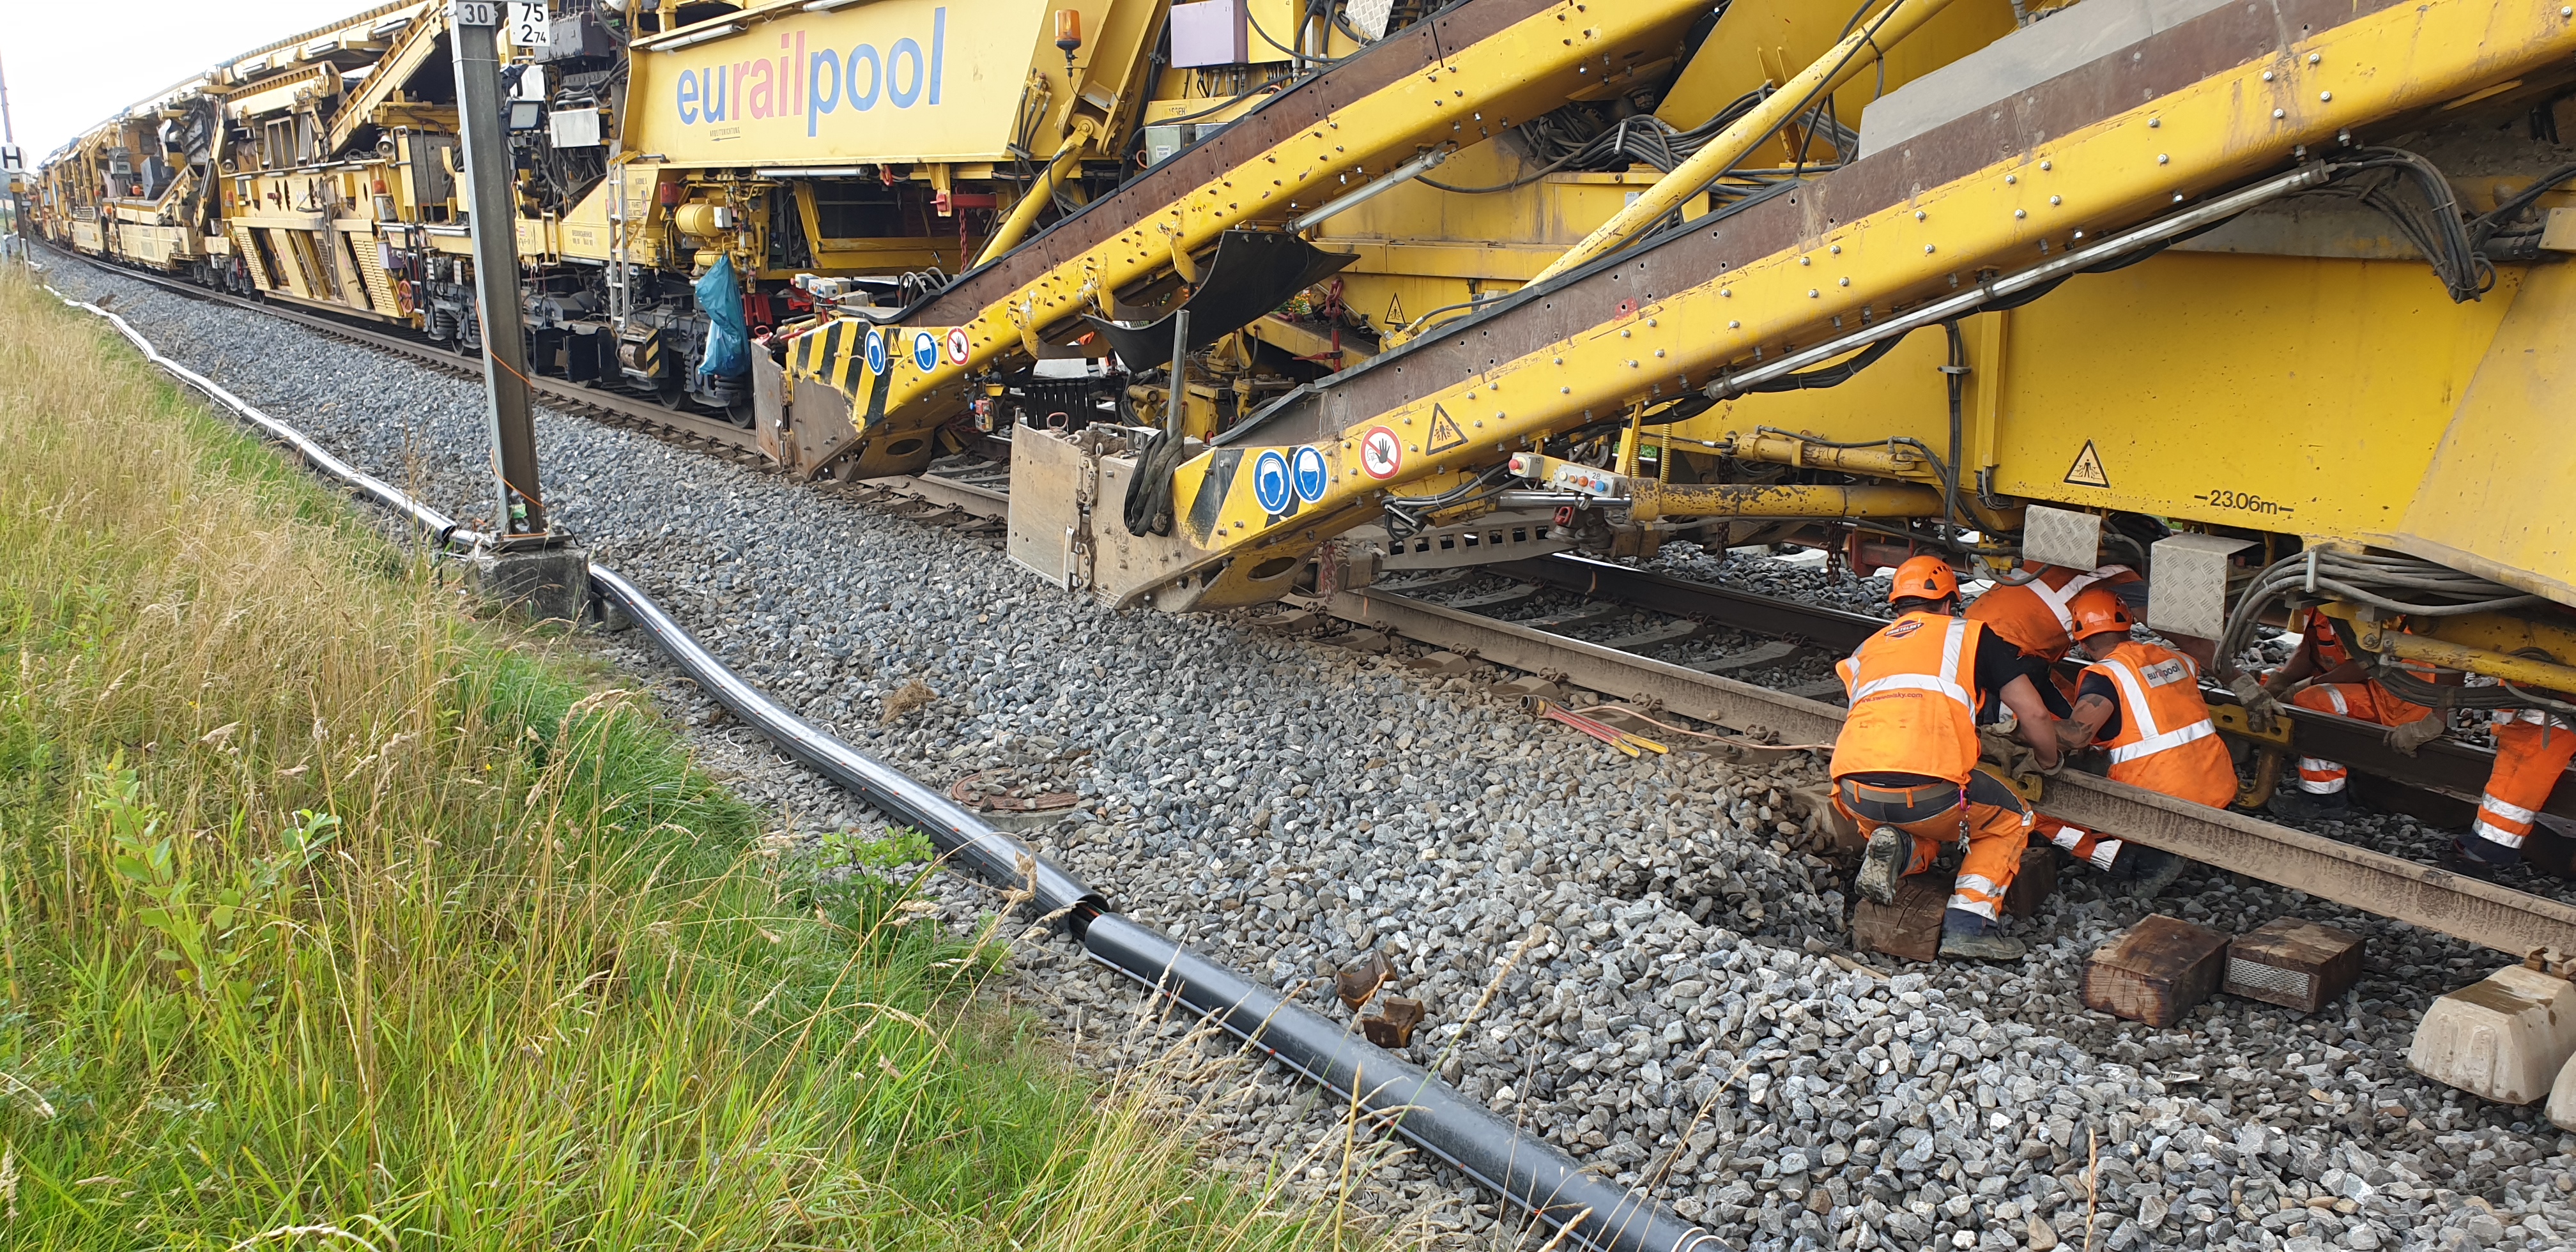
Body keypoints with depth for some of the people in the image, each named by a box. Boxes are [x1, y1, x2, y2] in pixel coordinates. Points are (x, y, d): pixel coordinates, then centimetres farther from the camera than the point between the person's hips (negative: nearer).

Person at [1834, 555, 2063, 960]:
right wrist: (2049, 763, 39)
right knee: (2010, 822, 26)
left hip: (1855, 796, 4)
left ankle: (1897, 850, 1)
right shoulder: (1971, 635, 19)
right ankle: (1968, 924, 7)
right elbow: (2035, 717, 19)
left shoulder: (1866, 649, 28)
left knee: (1921, 834, 36)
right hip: (1926, 787, -4)